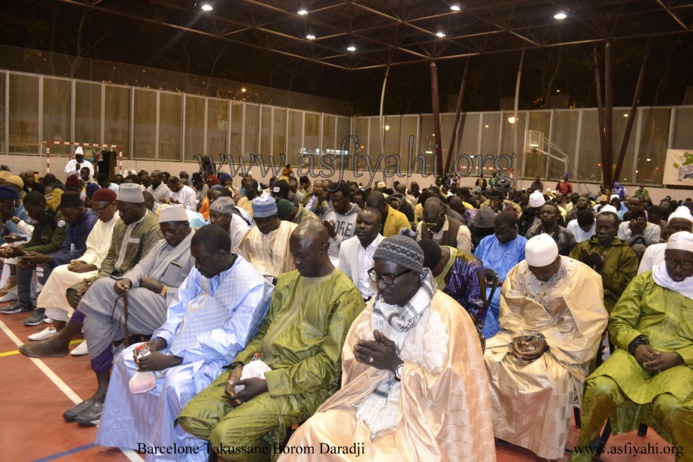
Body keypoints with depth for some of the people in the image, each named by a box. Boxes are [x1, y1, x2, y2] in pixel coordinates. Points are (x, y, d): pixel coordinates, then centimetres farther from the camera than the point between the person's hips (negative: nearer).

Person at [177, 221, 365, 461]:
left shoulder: (345, 295, -9)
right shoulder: (286, 281, 14)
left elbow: (329, 364, -13)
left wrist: (268, 383, -16)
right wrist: (240, 364, -2)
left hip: (304, 384, -7)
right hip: (263, 366, 8)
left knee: (226, 436, -23)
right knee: (191, 419, -5)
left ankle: (269, 441, 7)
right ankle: (267, 434, 10)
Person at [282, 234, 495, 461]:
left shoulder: (447, 317, -14)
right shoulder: (377, 306, 5)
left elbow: (451, 388, -15)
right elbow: (352, 363, 7)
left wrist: (396, 365, -19)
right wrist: (375, 357, -15)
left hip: (419, 411, -5)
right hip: (370, 398, 5)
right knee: (313, 432, -15)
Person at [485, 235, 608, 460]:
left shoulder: (582, 277, -15)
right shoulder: (519, 272, -3)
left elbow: (588, 325, -17)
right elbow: (509, 312, 3)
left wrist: (547, 342, -23)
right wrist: (517, 335, -15)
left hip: (565, 341, -4)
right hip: (524, 334, 4)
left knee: (554, 377, -32)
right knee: (487, 357, -15)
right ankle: (497, 428, 1)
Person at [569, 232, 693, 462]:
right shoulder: (644, 281, 11)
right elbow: (618, 322, 8)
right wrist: (636, 345, -12)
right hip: (637, 353, 1)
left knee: (670, 404, -36)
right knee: (600, 388, -28)